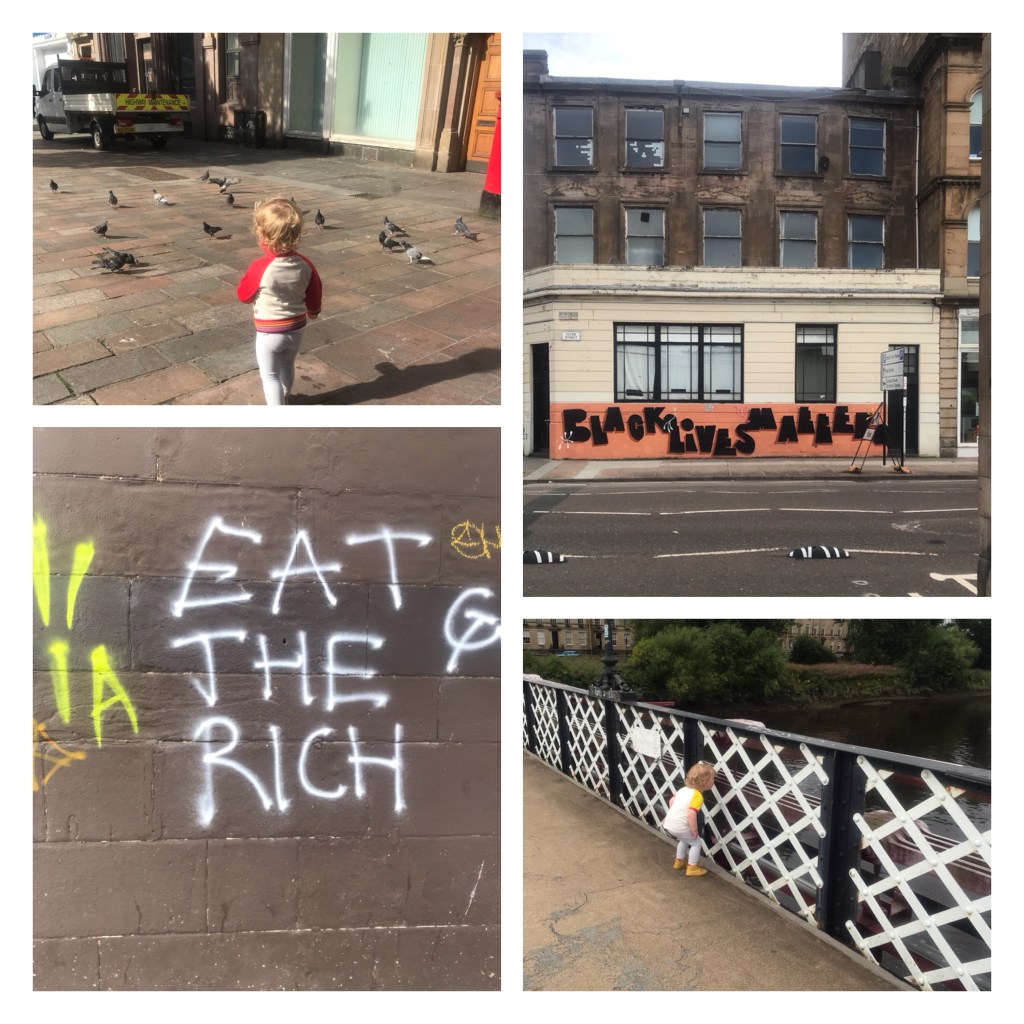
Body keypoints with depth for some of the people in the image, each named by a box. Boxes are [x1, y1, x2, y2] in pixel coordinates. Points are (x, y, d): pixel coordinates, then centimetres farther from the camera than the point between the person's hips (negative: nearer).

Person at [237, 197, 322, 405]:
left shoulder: (260, 267, -25)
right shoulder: (304, 264, -11)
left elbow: (243, 294, -9)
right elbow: (315, 291, 6)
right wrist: (313, 310, 26)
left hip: (269, 332, -5)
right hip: (297, 328, 5)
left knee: (270, 375, 10)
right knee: (288, 366, 27)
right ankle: (284, 398, 50)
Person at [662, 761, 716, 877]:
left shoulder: (684, 789, 10)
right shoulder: (697, 796, -16)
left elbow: (671, 801, 20)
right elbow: (691, 814, -27)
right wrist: (694, 830, -15)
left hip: (669, 822, 8)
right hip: (680, 826, -8)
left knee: (684, 840, 32)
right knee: (696, 842, 14)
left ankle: (679, 861, 44)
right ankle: (692, 868, 19)